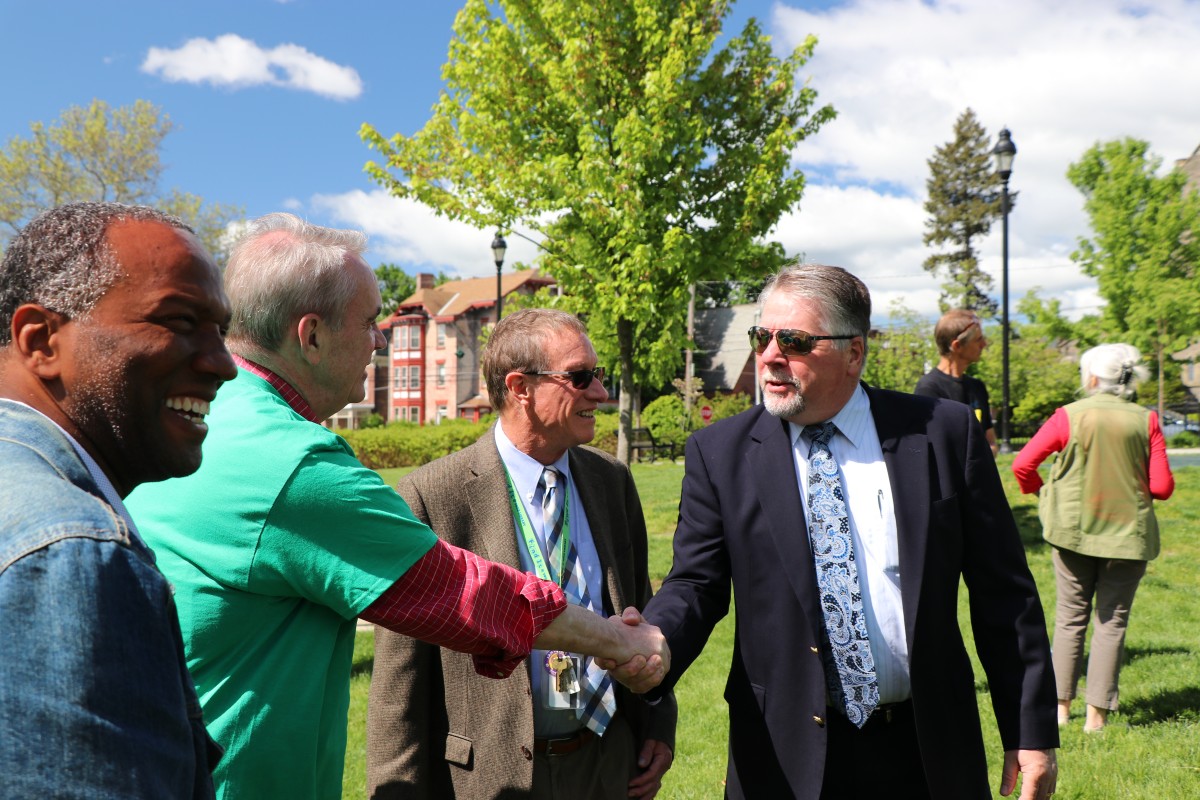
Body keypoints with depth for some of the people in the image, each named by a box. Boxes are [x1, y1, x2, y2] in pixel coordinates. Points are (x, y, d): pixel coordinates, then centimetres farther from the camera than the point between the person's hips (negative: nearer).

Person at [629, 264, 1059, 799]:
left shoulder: (947, 433, -4)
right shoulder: (719, 453, -3)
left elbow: (1004, 594, -1)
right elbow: (695, 584, -5)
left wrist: (1033, 730, -1)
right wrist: (654, 647, -26)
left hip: (926, 753, 1)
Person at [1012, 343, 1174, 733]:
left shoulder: (1069, 416, -7)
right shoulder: (1145, 420, -6)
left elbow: (1022, 464, -9)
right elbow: (1162, 486, -6)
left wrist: (1042, 493, 10)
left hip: (1073, 529, 0)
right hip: (1127, 532, 0)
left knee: (1070, 617, 13)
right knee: (1112, 621, 8)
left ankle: (1061, 706, 18)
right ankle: (1097, 714, 10)